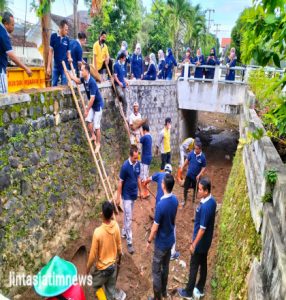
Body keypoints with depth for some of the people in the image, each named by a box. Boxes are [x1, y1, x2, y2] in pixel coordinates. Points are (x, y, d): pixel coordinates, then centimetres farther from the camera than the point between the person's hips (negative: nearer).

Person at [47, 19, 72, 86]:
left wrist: (69, 58, -16)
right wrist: (48, 66, -6)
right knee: (54, 85, 9)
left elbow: (68, 52, 9)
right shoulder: (53, 36, -4)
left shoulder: (67, 39, 1)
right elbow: (50, 51, -2)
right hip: (56, 66, 0)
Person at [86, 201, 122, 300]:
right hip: (113, 265, 4)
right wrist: (119, 257, 19)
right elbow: (119, 245, 0)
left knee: (96, 286, 25)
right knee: (111, 289, 23)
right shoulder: (116, 226, -16)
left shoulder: (98, 232, -30)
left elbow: (93, 254, -18)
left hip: (102, 268, -4)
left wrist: (88, 268, -1)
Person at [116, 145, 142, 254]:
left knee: (128, 216, 20)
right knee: (128, 218, -2)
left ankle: (124, 233, 39)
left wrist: (140, 191, 16)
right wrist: (118, 197, -12)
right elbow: (120, 182, -15)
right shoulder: (125, 166, -22)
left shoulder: (138, 164, -3)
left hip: (134, 194, 6)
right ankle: (129, 242, 6)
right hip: (127, 195, -6)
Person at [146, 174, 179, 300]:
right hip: (170, 239, 7)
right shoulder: (175, 199, -9)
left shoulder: (161, 205, -32)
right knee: (165, 266, 26)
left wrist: (149, 241, -7)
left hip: (161, 243, -7)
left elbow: (155, 227, -22)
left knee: (156, 271, 12)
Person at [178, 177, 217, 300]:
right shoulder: (212, 201, -3)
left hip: (200, 242, -8)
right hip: (207, 241, 9)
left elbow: (202, 229, -27)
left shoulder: (205, 207, -32)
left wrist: (194, 244, -16)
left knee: (194, 267, 9)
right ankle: (200, 289, 38)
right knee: (203, 264, 21)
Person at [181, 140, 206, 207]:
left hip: (196, 176, -1)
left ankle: (193, 201, 37)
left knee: (195, 189, 16)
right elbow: (187, 161, 3)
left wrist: (199, 175, -20)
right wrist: (182, 168, 8)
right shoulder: (191, 153, -12)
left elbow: (204, 167, -10)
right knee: (185, 188, 7)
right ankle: (184, 200, 29)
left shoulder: (203, 157, -18)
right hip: (189, 175, 1)